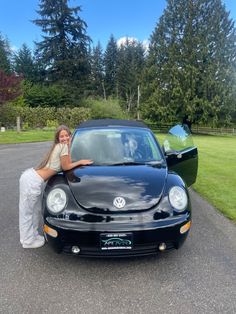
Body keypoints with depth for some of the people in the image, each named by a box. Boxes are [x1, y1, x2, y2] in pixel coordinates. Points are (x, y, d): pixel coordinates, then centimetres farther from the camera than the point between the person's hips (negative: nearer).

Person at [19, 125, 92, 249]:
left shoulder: (58, 146, 14)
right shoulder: (63, 146, -13)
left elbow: (66, 163, 11)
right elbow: (66, 167, -7)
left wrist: (68, 147, 8)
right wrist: (80, 162, 1)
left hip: (30, 175, 9)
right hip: (33, 181, -9)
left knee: (35, 210, 22)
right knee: (28, 212, 8)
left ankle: (33, 235, 38)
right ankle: (28, 241, 23)